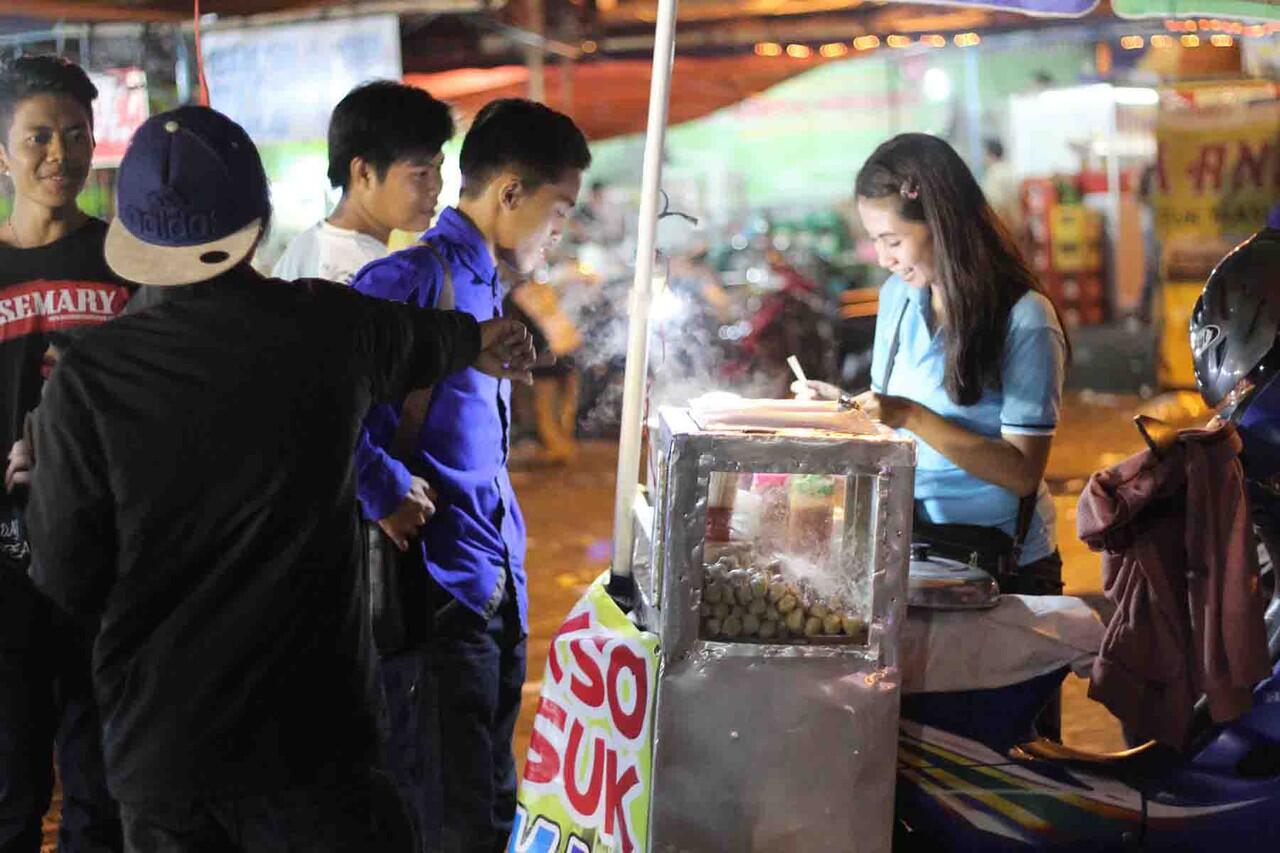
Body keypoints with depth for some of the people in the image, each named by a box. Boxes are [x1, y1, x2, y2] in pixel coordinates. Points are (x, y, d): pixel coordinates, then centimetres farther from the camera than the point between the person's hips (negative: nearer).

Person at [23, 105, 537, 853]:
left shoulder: (88, 378, -11)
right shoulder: (329, 326, -7)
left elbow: (67, 587, -4)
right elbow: (418, 340, 18)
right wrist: (476, 338, 42)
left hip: (155, 746, 1)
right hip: (307, 733, 0)